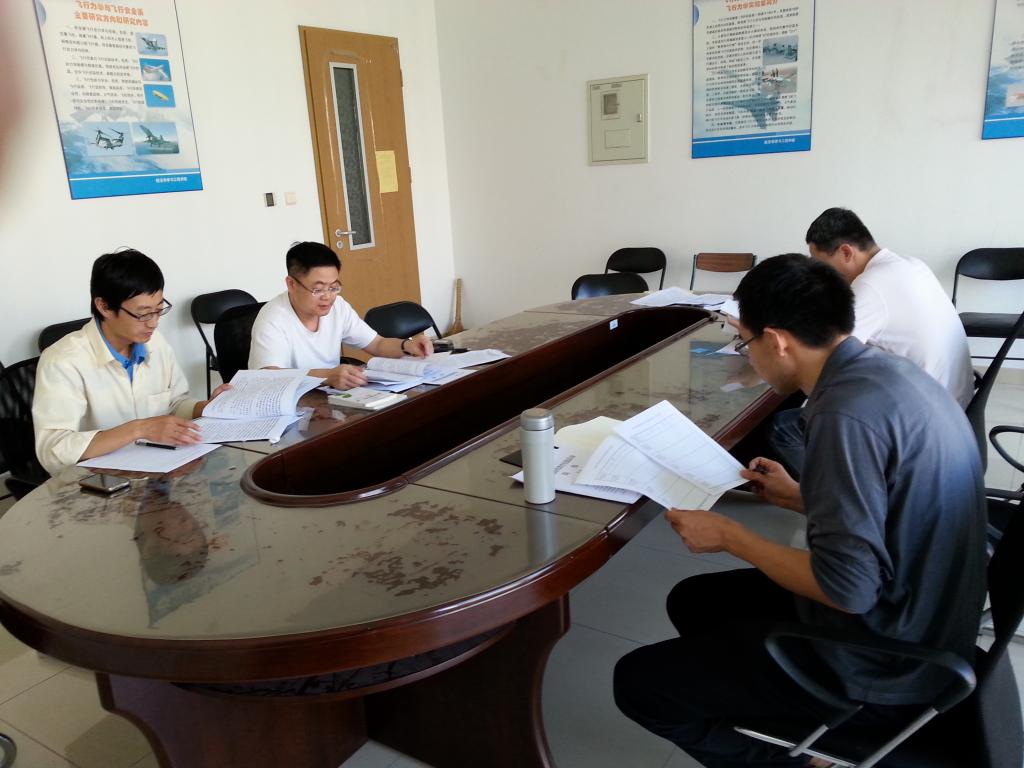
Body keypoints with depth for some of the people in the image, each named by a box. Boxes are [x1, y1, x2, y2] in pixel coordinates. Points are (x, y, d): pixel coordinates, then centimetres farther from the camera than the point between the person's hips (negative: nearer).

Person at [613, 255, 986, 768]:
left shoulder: (846, 412, -29)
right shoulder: (885, 371, 0)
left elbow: (848, 587, -29)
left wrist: (729, 536, -17)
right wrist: (799, 497, 14)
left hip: (881, 663, -9)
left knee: (636, 682, -2)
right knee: (692, 601, 21)